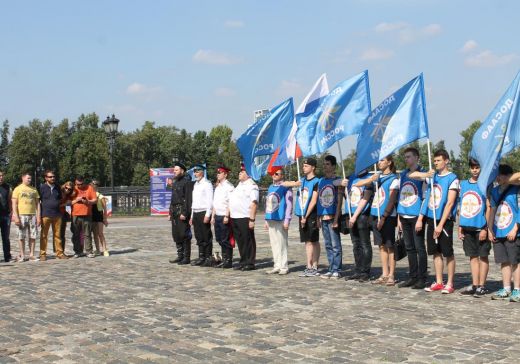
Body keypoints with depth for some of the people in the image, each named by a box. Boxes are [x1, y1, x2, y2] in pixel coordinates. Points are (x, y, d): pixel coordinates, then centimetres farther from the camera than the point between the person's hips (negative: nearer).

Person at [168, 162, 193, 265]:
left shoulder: (187, 182, -9)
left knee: (184, 235, -6)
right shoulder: (175, 182, 19)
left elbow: (188, 199, -15)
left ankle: (186, 258, -1)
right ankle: (180, 256, 18)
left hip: (182, 211, -9)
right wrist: (170, 212, 18)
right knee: (176, 235, 11)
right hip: (175, 212, 9)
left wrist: (185, 213, -21)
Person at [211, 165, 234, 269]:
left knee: (226, 240, -4)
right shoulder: (218, 187, 17)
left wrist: (226, 216, -20)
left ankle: (228, 261, 3)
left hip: (224, 217, -8)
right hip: (217, 216, 8)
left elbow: (230, 203, -15)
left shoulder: (229, 187, -10)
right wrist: (213, 216, 18)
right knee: (220, 239, 11)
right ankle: (224, 260, 18)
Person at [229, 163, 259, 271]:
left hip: (245, 218, -9)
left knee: (248, 241, -2)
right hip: (235, 218, 9)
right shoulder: (239, 185, 20)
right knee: (240, 241, 12)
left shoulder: (251, 185, -8)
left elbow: (254, 203, -16)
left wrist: (252, 219, -21)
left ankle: (250, 263, 3)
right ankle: (243, 262, 20)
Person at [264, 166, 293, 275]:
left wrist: (287, 220, -14)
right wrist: (266, 220, 17)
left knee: (282, 244, -3)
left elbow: (289, 204, -9)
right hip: (271, 220, 7)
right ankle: (277, 266, 13)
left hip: (280, 220, -7)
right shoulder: (271, 187, 16)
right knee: (274, 244, 8)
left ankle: (284, 267, 2)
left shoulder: (286, 187, -5)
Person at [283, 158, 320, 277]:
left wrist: (306, 217, -13)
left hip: (312, 215, -6)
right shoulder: (302, 180, 15)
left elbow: (313, 201, -12)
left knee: (314, 241, -2)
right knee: (307, 241, 8)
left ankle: (315, 267, 1)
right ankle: (309, 267, 11)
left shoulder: (316, 182, -8)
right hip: (302, 215, 6)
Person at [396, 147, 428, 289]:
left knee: (419, 248, -3)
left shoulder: (422, 174, -3)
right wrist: (399, 218, 13)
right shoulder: (403, 175, 15)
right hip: (404, 216, 6)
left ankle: (422, 278, 1)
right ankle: (412, 277, 17)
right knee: (409, 248, 10)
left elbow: (425, 197, -6)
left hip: (416, 216, -6)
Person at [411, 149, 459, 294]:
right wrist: (425, 174, -5)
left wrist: (441, 225, -16)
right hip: (431, 219, 6)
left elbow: (449, 203, -12)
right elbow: (411, 175, 14)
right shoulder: (432, 176, 11)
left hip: (445, 221, -6)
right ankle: (438, 282, 18)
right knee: (436, 252, 10)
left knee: (448, 252, -1)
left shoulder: (452, 179, -7)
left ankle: (449, 284, 6)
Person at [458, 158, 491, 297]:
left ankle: (481, 286, 8)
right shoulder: (463, 184, 11)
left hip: (480, 228, -5)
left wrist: (485, 229, -12)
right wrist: (460, 227, 10)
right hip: (467, 227, 5)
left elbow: (489, 208, -7)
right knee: (473, 256, 10)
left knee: (483, 256, 3)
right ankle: (474, 285, 16)